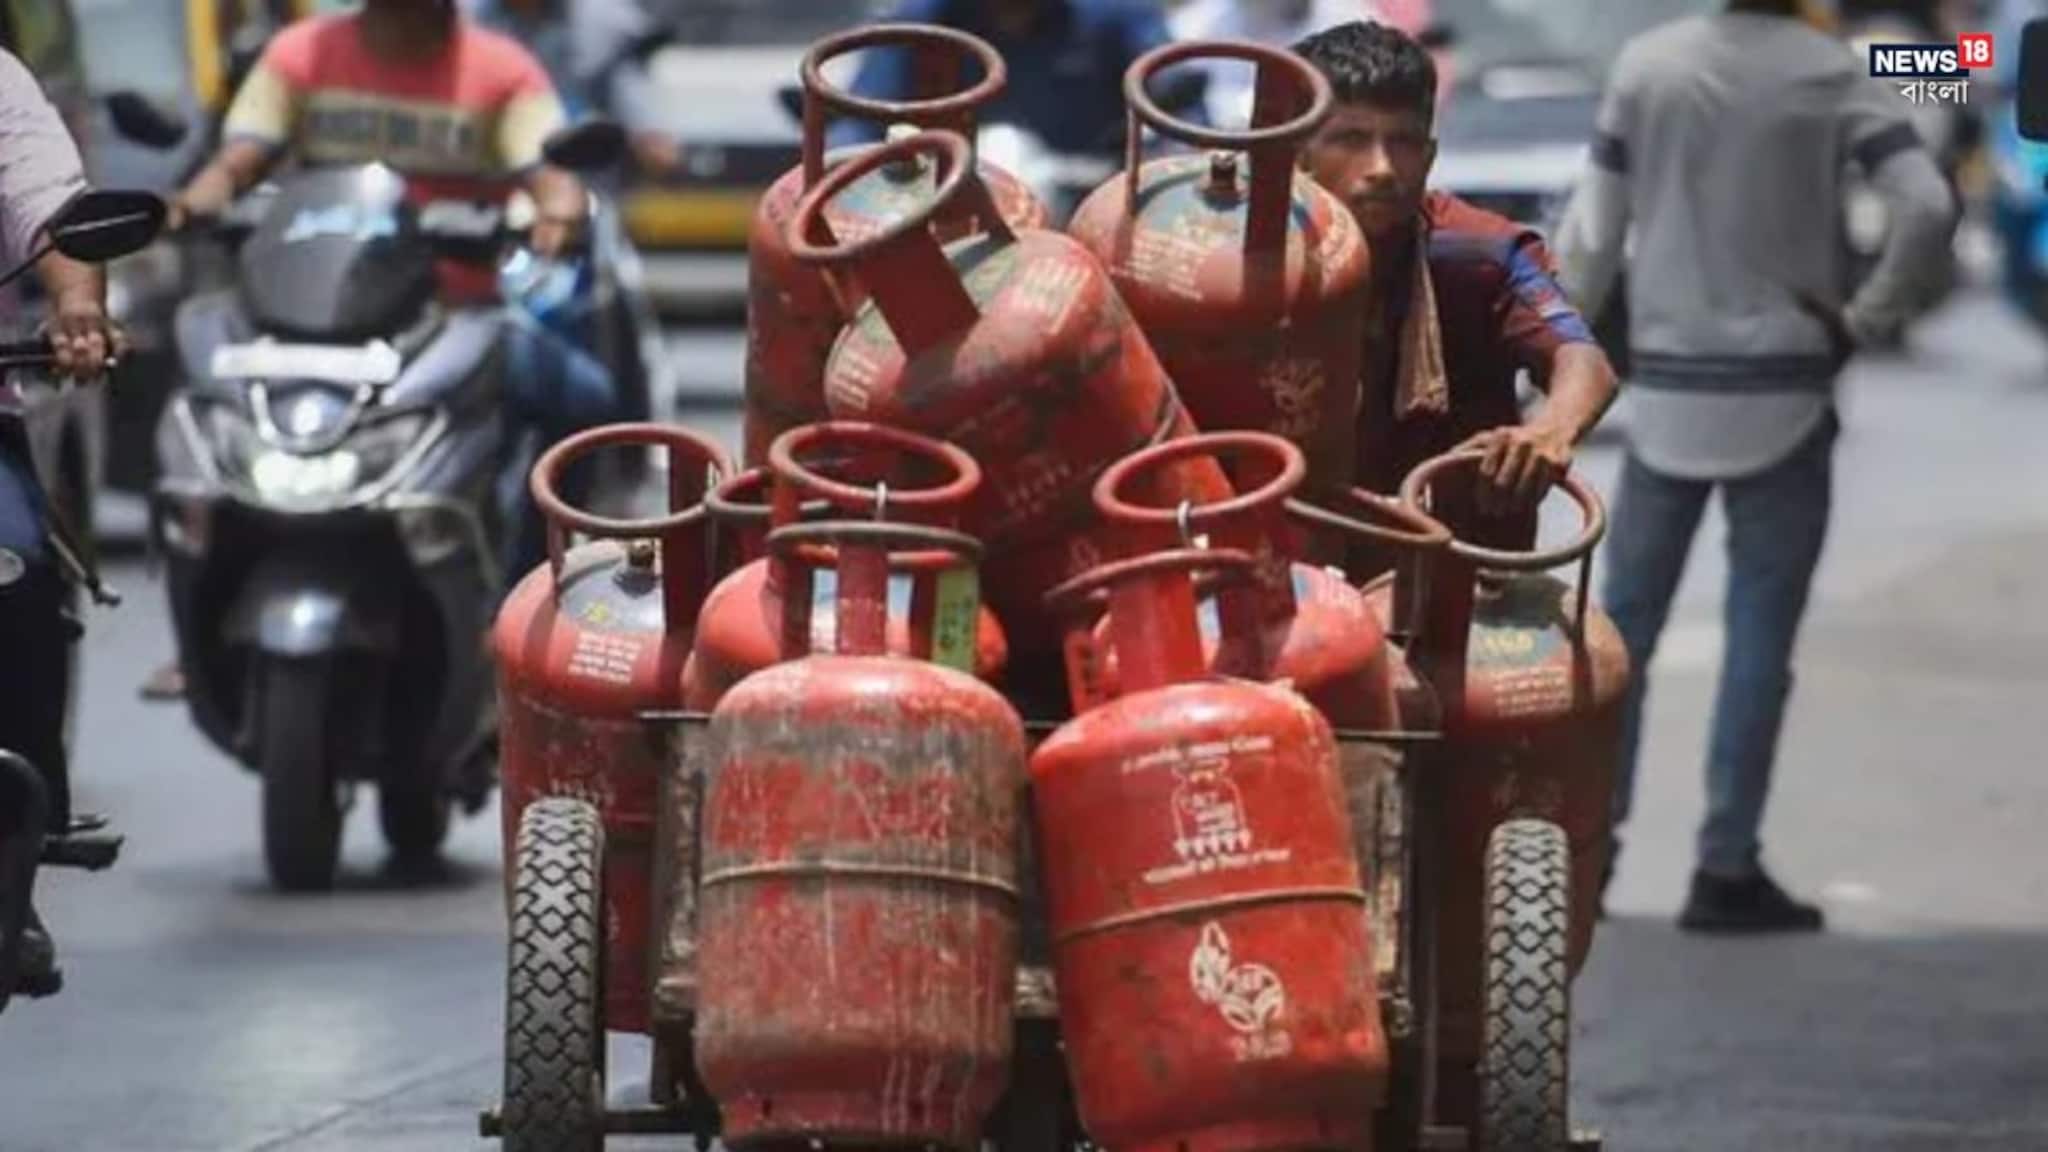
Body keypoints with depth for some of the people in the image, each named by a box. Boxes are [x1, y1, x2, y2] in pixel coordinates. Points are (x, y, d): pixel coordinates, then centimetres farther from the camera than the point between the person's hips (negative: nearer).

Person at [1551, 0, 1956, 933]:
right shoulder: (1832, 76, -6)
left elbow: (1594, 228, 0)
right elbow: (1926, 207, -17)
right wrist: (1867, 319, -5)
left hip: (1667, 390, 2)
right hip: (1783, 395, -2)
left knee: (1624, 623, 10)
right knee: (1758, 638, 2)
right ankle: (1726, 870, 1)